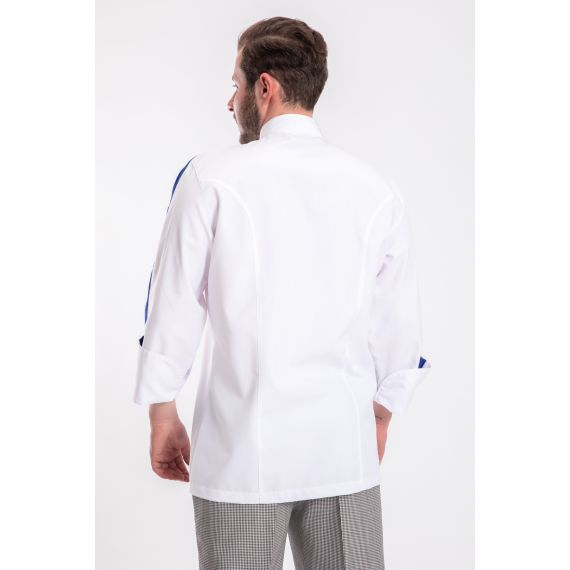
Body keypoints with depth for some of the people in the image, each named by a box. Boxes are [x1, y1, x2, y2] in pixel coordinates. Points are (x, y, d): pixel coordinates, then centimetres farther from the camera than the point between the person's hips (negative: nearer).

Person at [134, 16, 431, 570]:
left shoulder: (212, 177, -6)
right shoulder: (376, 188, 3)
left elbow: (173, 307, -3)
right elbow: (399, 324, 8)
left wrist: (162, 417, 8)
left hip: (243, 449, -2)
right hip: (346, 446, 3)